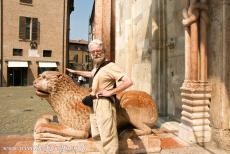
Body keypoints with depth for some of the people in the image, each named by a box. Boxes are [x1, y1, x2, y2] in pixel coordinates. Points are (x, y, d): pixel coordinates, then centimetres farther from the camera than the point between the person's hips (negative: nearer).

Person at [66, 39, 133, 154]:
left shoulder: (110, 66, -15)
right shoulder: (97, 67, 14)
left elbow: (128, 82, -25)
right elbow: (90, 74, 39)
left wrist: (110, 92, -21)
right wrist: (75, 72, 44)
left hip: (104, 104, -10)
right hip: (97, 104, 10)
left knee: (108, 137, -7)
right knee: (103, 135, 20)